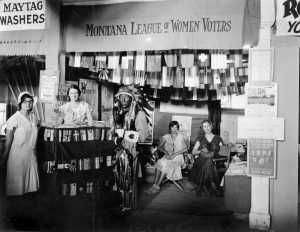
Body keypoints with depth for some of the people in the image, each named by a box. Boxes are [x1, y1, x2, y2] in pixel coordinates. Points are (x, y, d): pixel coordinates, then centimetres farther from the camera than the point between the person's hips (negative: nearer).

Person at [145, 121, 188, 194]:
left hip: (177, 157, -3)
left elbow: (185, 149, -1)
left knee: (165, 164, -32)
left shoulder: (181, 137, 3)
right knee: (159, 162, -30)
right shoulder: (166, 137, 10)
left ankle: (156, 187, -30)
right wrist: (166, 152, -14)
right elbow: (159, 146, 5)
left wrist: (175, 154, -13)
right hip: (167, 156, 3)